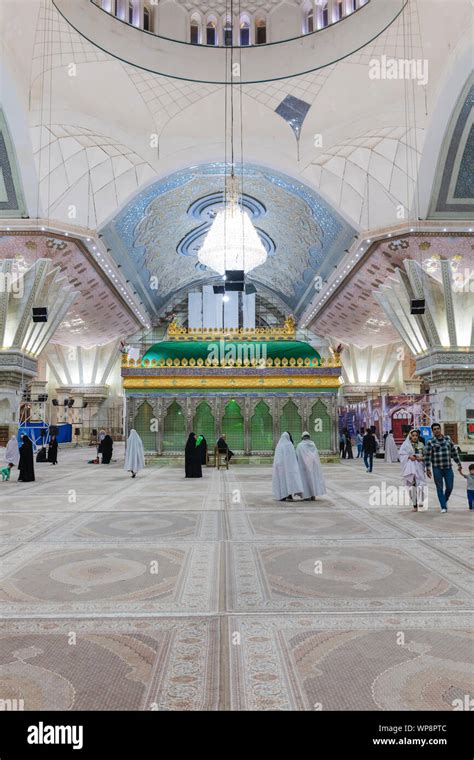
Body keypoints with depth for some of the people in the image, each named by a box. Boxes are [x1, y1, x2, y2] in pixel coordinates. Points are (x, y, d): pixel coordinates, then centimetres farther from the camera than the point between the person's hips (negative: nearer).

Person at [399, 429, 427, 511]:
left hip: (419, 467, 2)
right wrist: (409, 456, -14)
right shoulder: (406, 444, 3)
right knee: (412, 486, 0)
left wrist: (422, 458, -5)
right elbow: (400, 454, -2)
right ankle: (414, 505, 8)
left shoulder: (421, 445, 11)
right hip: (410, 467, -1)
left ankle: (420, 503, -8)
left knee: (421, 485, -13)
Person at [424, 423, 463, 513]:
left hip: (448, 468, 3)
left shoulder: (448, 439, 7)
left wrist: (459, 465, 11)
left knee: (449, 487, 4)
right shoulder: (430, 442, -4)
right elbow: (427, 456, -6)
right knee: (440, 488, 1)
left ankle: (445, 500, 32)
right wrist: (428, 469, -12)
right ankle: (443, 507, 9)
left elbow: (454, 452, 12)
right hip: (437, 468, -3)